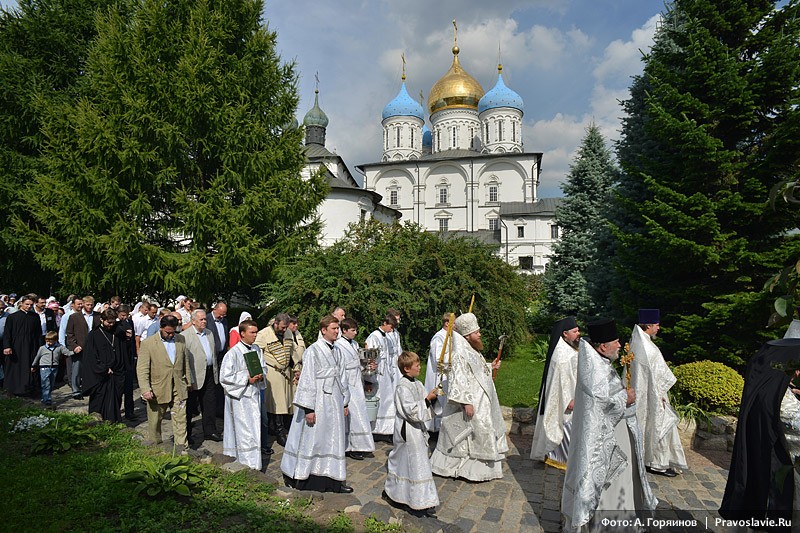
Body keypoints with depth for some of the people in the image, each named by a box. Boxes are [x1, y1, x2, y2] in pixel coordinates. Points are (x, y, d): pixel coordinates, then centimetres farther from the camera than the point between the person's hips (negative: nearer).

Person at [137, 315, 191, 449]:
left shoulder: (181, 340, 4)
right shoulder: (148, 343, -8)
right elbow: (142, 369, -11)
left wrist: (188, 382, 12)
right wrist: (145, 390, -19)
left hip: (178, 388, 2)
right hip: (158, 390, -2)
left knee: (181, 419, 1)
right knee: (155, 421, 14)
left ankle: (182, 447, 7)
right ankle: (156, 447, 33)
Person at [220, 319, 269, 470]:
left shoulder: (256, 349, 5)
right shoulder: (233, 353, -15)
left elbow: (264, 367, 17)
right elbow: (225, 377, -16)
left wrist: (261, 376, -6)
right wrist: (247, 379, -18)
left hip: (254, 393, 6)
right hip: (240, 396, -6)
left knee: (254, 427, 12)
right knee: (245, 430, -1)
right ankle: (250, 463, 9)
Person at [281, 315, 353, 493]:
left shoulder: (335, 351, 9)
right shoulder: (313, 351, -13)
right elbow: (307, 380, -15)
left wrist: (345, 403, 15)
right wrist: (309, 408, -18)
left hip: (334, 402, 7)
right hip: (318, 402, -7)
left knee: (333, 441, 12)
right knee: (311, 440, 4)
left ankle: (333, 479, 22)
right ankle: (299, 477, 21)